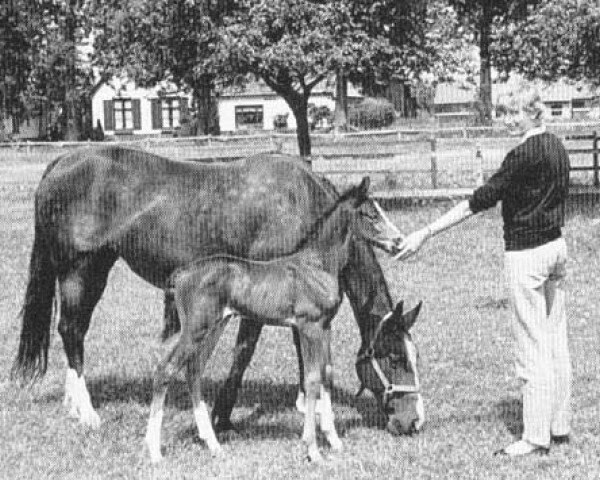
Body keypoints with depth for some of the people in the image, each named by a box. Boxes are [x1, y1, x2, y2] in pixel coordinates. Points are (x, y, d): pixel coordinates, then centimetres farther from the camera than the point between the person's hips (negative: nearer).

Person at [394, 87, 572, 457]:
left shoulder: (525, 154, -19)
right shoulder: (557, 149, 9)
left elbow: (479, 201, -20)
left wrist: (425, 234, -20)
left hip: (527, 254, -9)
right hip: (556, 246, 9)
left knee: (533, 349, -3)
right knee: (557, 342, 14)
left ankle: (536, 437, 2)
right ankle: (560, 426, 21)